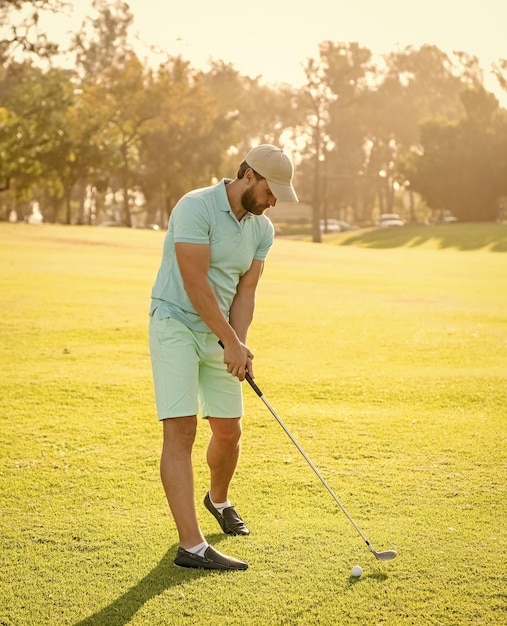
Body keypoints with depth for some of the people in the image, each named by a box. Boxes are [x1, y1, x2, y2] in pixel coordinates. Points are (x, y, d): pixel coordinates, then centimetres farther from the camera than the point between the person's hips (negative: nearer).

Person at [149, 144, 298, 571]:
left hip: (219, 333, 7)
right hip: (176, 324, -7)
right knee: (181, 431, -13)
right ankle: (191, 547, -17)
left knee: (229, 431, 13)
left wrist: (239, 345, -13)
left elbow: (245, 291, 3)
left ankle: (219, 499, 45)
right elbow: (195, 283, -22)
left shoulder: (262, 229, 4)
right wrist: (231, 342, -17)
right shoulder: (196, 208, -19)